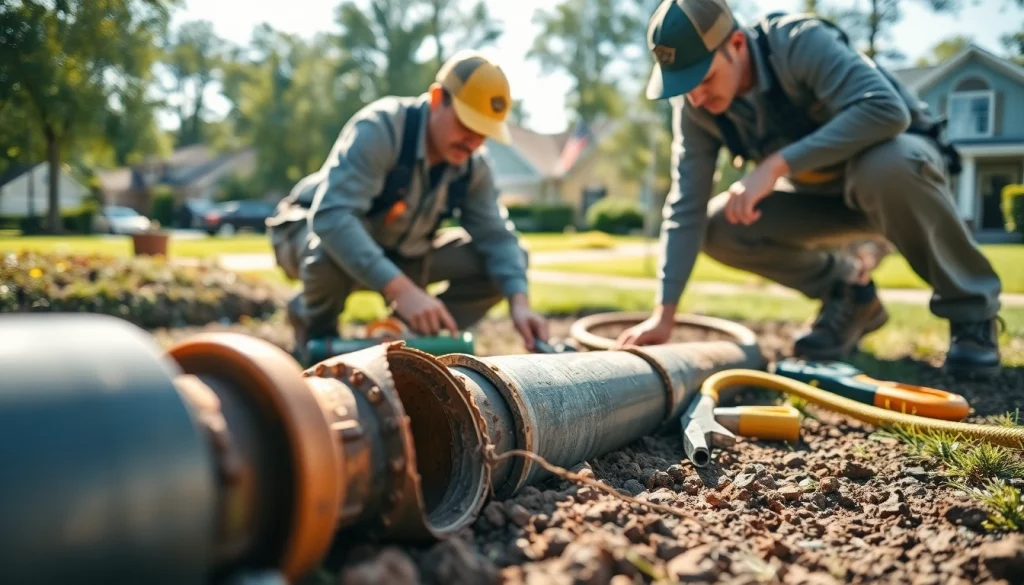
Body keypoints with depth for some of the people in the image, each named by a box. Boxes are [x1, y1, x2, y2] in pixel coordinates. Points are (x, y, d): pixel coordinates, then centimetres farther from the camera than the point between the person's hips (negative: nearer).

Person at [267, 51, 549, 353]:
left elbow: (496, 237, -12)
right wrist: (401, 289, -53)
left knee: (496, 267, -9)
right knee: (332, 253, -42)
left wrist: (519, 302, -31)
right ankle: (316, 327, -8)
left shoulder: (473, 167, -12)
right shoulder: (379, 129, -32)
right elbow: (331, 217, -43)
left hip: (398, 254, 5)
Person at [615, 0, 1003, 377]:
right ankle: (849, 294, 6)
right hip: (824, 192, 5)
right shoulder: (694, 107, -15)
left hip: (901, 160, -5)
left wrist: (777, 164, -45)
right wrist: (663, 314, -22)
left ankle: (971, 307, -16)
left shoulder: (799, 42, -30)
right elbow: (686, 208, -16)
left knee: (885, 168, -40)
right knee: (718, 228, -15)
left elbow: (888, 109, -42)